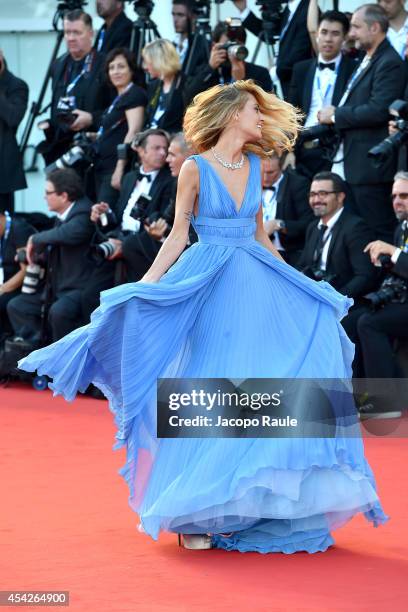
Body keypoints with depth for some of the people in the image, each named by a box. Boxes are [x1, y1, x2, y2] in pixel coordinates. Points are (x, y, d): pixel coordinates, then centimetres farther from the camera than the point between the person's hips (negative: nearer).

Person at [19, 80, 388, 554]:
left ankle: (248, 505, 9)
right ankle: (198, 513, 3)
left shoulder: (253, 166, 11)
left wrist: (297, 285, 20)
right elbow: (178, 235, -2)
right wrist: (147, 283, -13)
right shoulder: (195, 168, -3)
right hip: (210, 286, -5)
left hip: (255, 285, 5)